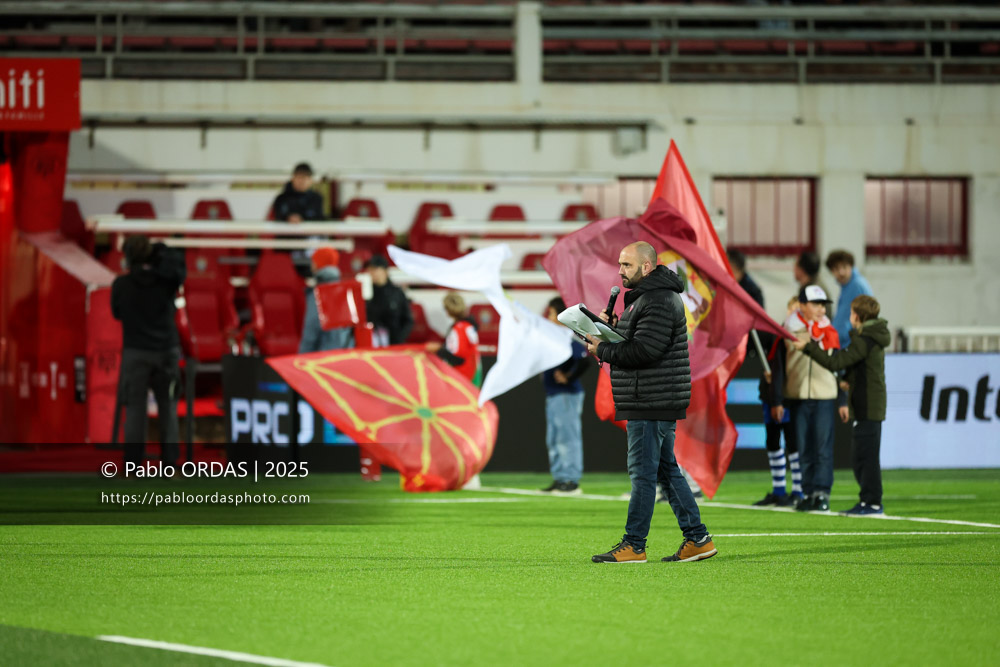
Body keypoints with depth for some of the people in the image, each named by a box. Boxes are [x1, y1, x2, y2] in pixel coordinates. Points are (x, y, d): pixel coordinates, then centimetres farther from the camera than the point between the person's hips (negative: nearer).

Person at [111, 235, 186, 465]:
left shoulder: (121, 285, -7)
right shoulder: (167, 280, -5)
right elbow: (179, 264, 14)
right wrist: (159, 251, 10)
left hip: (136, 353, -2)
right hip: (167, 350, 2)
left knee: (135, 409, 1)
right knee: (168, 407, 10)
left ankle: (133, 461, -1)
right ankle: (169, 458, 8)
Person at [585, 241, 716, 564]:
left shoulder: (658, 301, -16)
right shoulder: (646, 296, 20)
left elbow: (645, 350, -24)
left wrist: (603, 351, -13)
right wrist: (613, 326, 6)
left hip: (651, 403, -11)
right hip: (652, 403, 11)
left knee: (642, 472, -7)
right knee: (666, 470, 13)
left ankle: (633, 546, -4)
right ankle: (697, 538, 14)